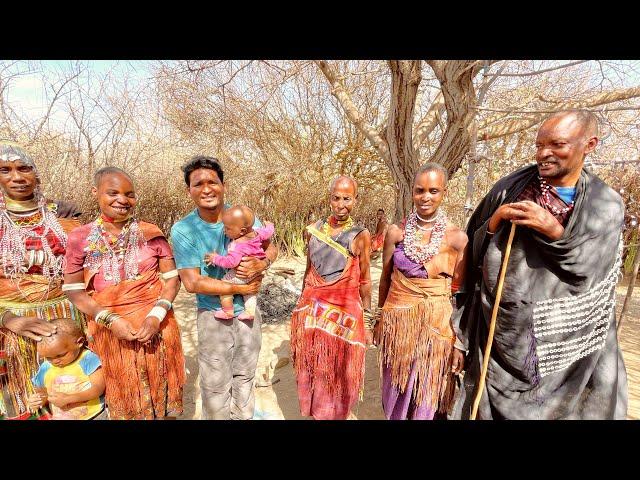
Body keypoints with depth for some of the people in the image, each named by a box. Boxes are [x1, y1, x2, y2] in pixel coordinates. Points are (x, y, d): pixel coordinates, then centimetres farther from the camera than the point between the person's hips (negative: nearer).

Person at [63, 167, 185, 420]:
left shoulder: (151, 233, -3)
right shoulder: (80, 238, -4)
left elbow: (172, 278, -1)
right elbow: (74, 290, -1)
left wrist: (157, 315, -15)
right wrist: (110, 319, -14)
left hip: (156, 325, 1)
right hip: (110, 330, 0)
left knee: (160, 388, 16)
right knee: (122, 396, 17)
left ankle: (163, 414, 41)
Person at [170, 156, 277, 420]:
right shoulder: (183, 230, -15)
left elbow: (271, 248, 2)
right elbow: (192, 282, -19)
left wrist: (260, 265, -21)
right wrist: (241, 288, -20)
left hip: (248, 311, 3)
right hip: (213, 316, -3)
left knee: (245, 376, 23)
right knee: (216, 384, 13)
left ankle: (243, 415, 47)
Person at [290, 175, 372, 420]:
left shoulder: (360, 235, -6)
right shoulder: (313, 230, 2)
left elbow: (364, 281, 0)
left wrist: (368, 320, 4)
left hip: (345, 312, -2)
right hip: (312, 310, 3)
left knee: (338, 372, 12)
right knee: (311, 369, 16)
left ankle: (333, 413, 38)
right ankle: (313, 411, 40)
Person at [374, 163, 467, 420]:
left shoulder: (457, 238, -7)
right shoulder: (396, 232, -3)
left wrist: (460, 342, -3)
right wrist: (380, 319, 14)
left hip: (436, 324, -1)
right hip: (397, 322, 2)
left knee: (427, 398, 14)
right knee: (395, 395, 17)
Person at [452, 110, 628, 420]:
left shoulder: (607, 205, 0)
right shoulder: (509, 187, 0)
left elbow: (587, 271, -8)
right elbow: (473, 247, 5)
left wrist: (554, 231, -20)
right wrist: (495, 222, -13)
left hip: (559, 335, 0)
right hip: (498, 325, 1)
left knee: (551, 405, 14)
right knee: (491, 403, 10)